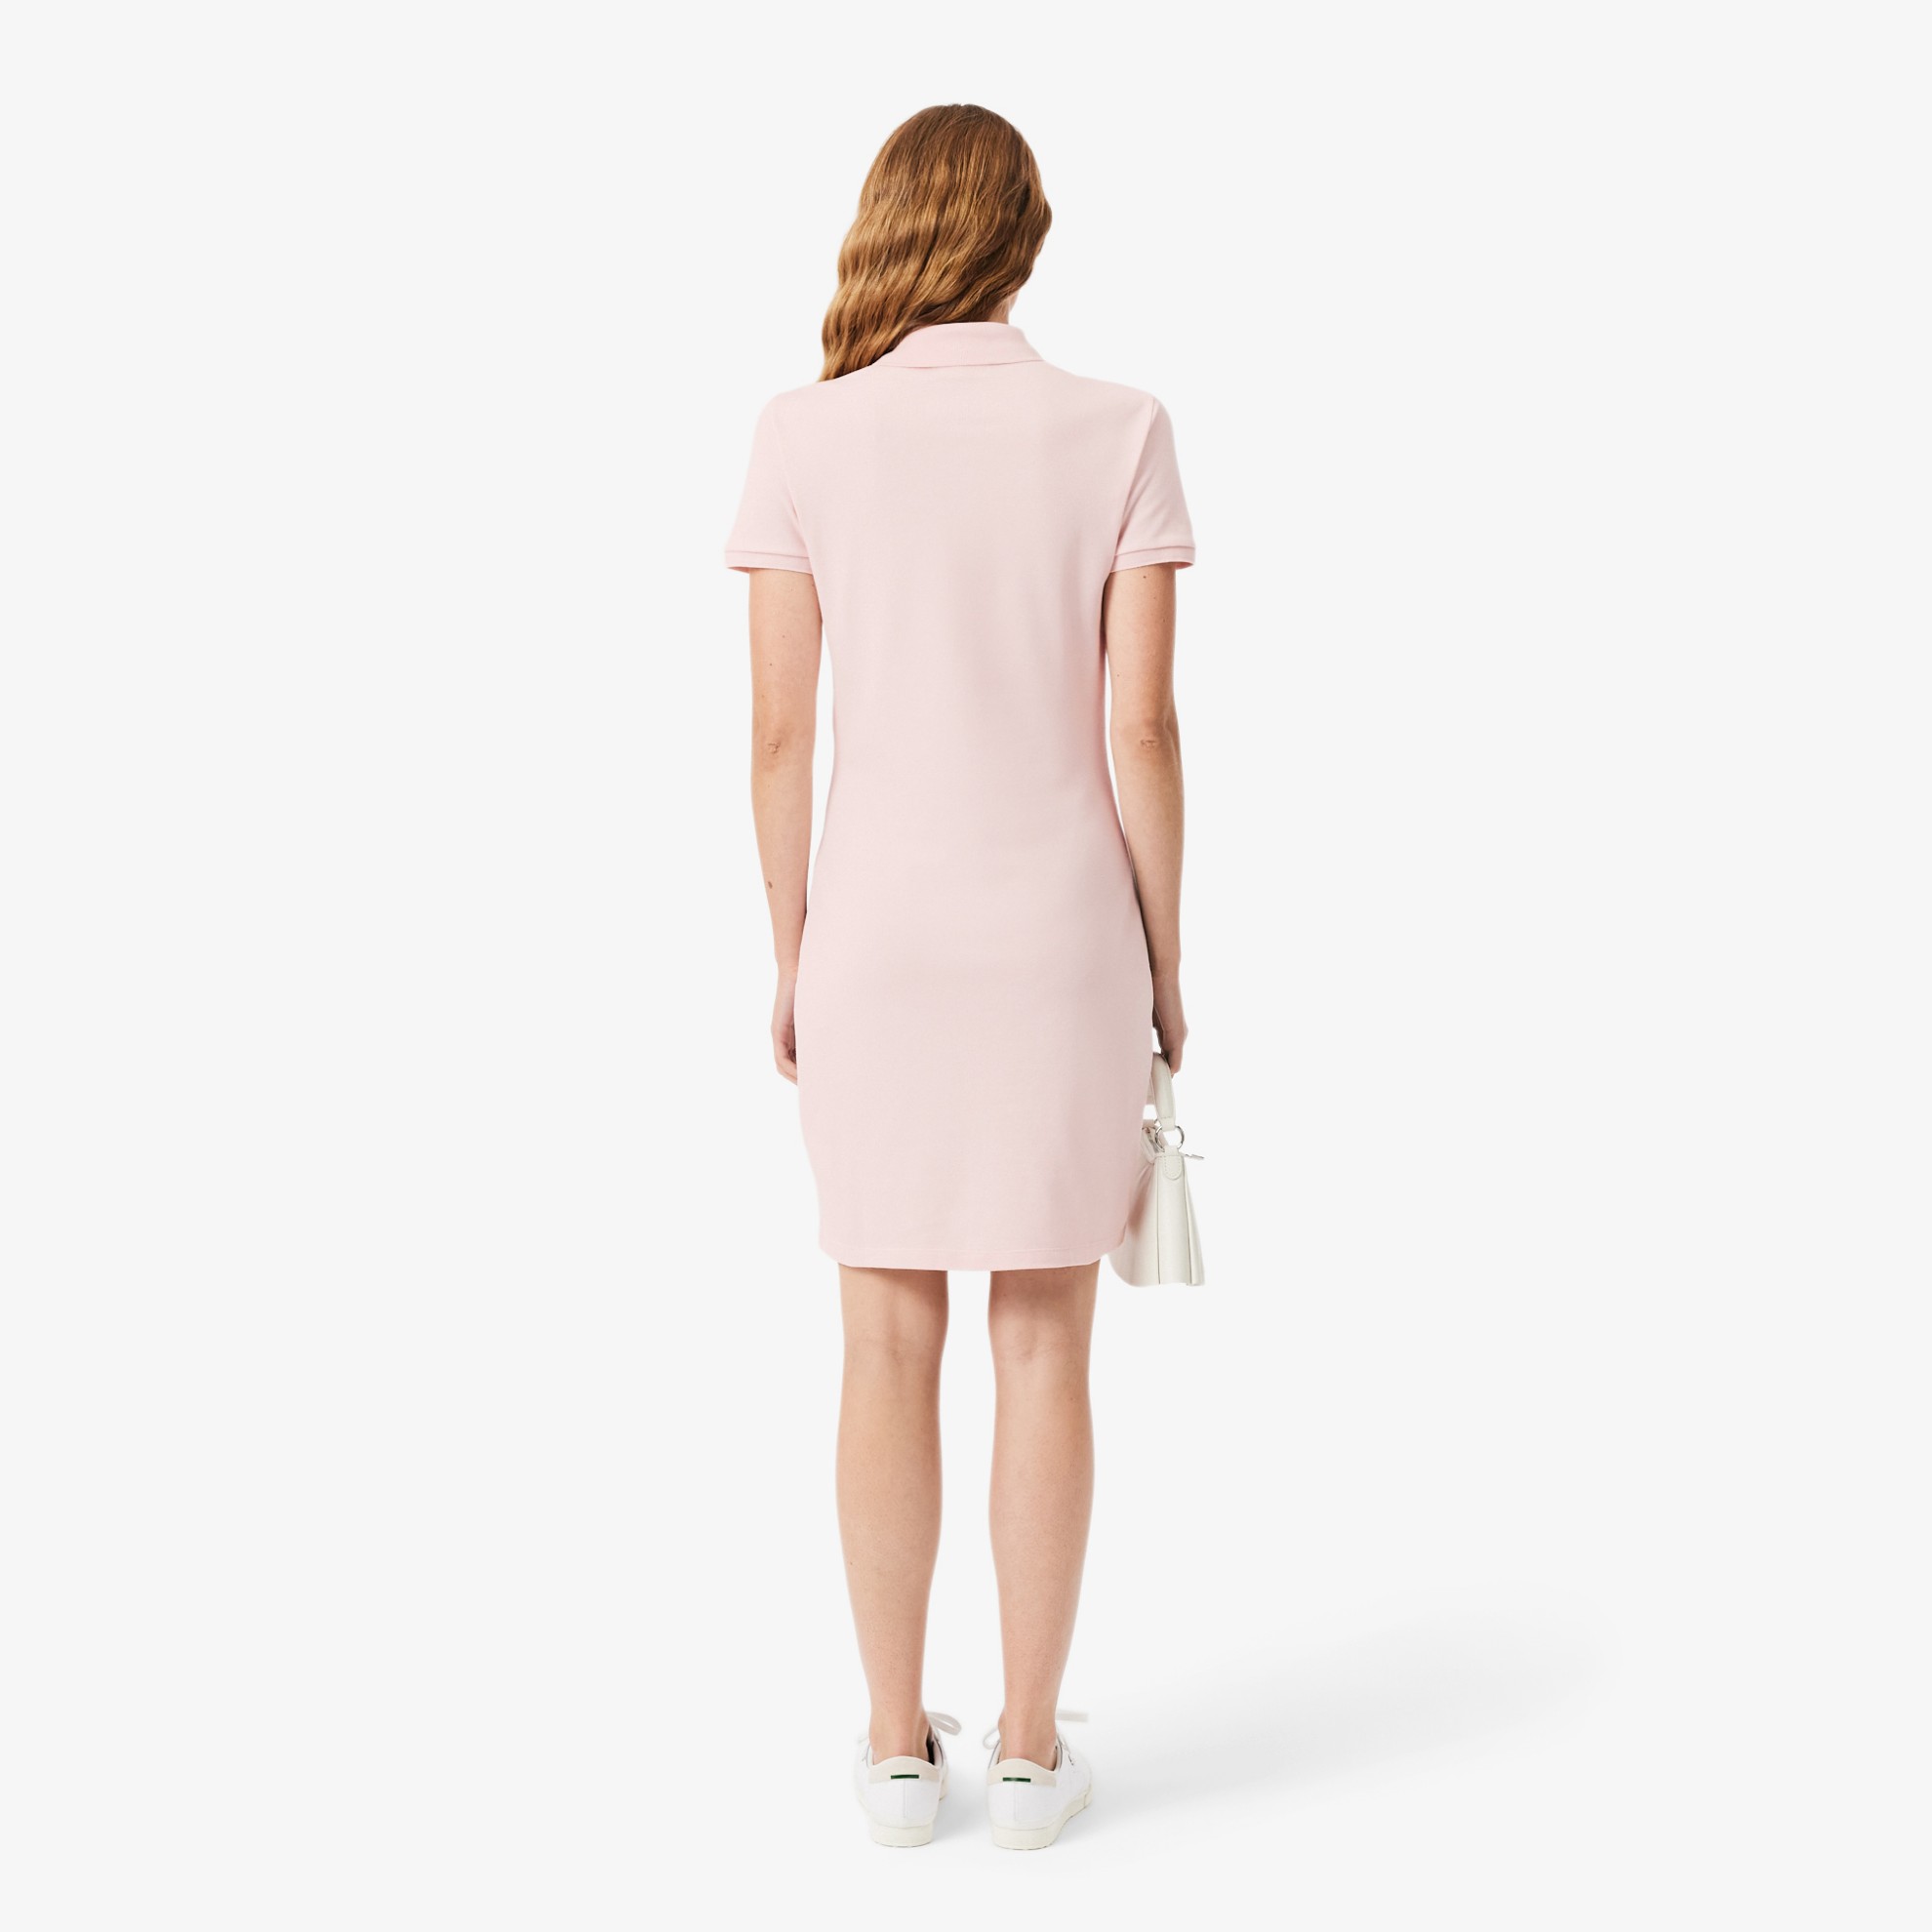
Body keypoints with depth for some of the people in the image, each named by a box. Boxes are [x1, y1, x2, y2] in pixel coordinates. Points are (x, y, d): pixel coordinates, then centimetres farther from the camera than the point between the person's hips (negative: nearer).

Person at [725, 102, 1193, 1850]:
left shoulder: (804, 437, -4)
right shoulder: (1120, 432, -5)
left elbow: (780, 732, -4)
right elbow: (1142, 730, -8)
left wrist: (789, 963, 7)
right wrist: (1166, 966, 3)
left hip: (879, 938, 1)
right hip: (1058, 940, 0)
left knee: (890, 1347, 11)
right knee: (1044, 1349, 9)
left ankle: (900, 1748, 21)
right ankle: (1030, 1751, 19)